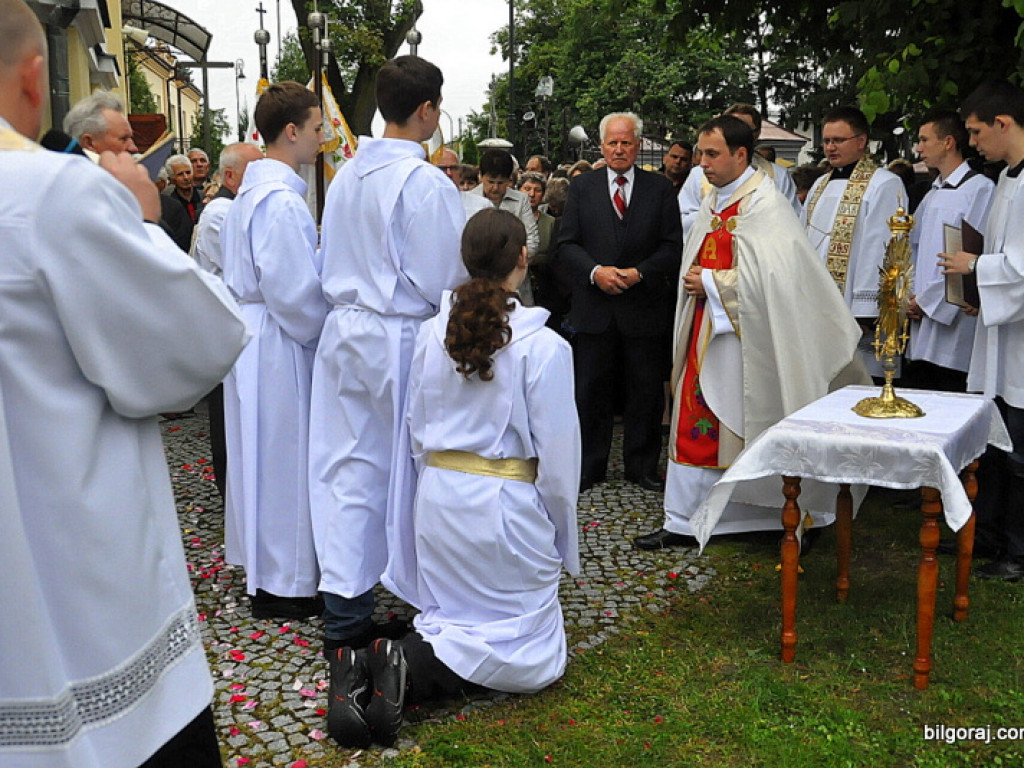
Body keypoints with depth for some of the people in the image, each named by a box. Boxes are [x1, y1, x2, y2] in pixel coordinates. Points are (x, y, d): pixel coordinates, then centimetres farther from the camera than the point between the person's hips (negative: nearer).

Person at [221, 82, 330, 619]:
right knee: (282, 458, -1)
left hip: (252, 331, 10)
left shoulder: (251, 191, 13)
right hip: (277, 344, -10)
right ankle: (281, 584, 11)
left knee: (263, 453, 17)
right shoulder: (281, 200, -20)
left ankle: (268, 567, 31)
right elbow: (292, 289, -23)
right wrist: (323, 332, -7)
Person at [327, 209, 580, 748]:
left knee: (448, 621, 21)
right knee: (528, 648, 10)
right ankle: (412, 667, -15)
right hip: (507, 504, -5)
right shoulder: (544, 347, -16)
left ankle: (366, 667, -8)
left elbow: (414, 432, 8)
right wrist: (560, 533, 5)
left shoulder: (431, 333, -2)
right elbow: (558, 456, -10)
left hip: (437, 498, 5)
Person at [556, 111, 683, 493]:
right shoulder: (581, 186, 6)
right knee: (590, 392, 6)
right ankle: (589, 466, 19)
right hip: (594, 308, 0)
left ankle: (643, 466, 22)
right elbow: (566, 244, 1)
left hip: (645, 307, 0)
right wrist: (595, 271, -15)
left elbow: (672, 246, 0)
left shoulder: (660, 188, 5)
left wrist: (639, 272, -14)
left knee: (647, 393, 8)